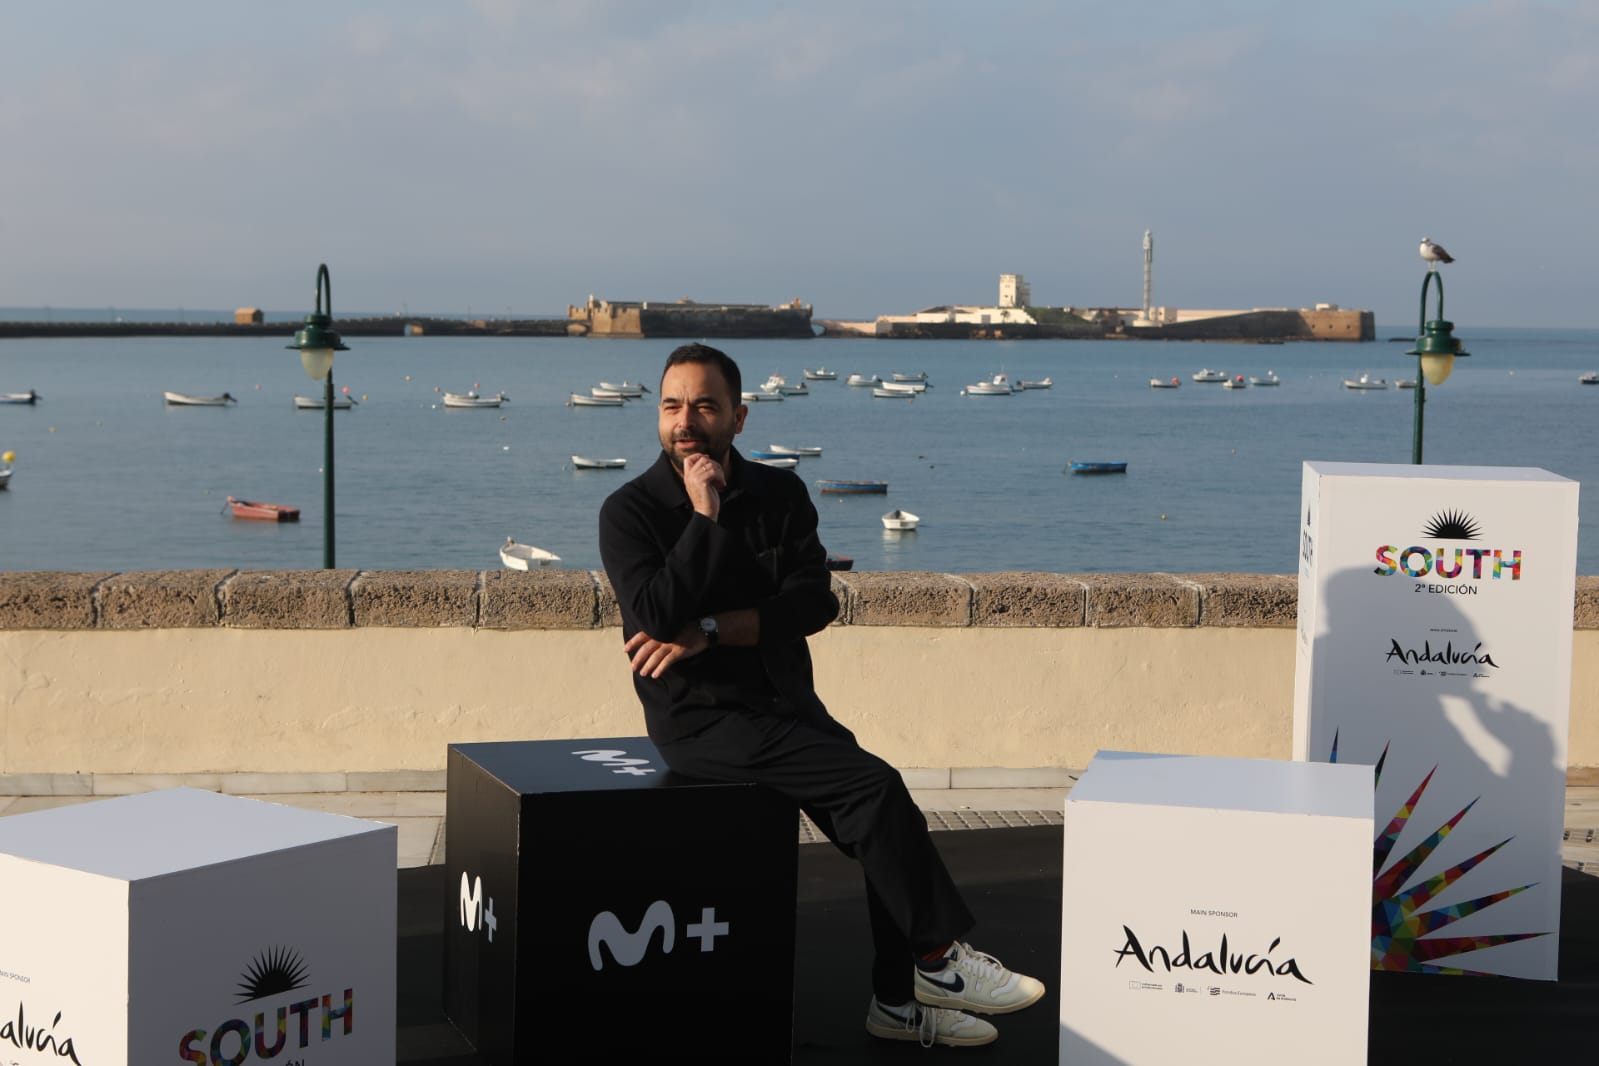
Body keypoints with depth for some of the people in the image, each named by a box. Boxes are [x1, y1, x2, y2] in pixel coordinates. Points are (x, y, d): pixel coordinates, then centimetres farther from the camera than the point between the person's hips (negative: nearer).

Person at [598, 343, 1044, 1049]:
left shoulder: (779, 494, 6)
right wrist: (704, 514, -19)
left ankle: (899, 1002, -1)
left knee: (878, 824, -11)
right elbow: (658, 616, -21)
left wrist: (711, 631, -17)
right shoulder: (630, 511, -5)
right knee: (875, 786, -21)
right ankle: (939, 958, -10)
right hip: (700, 718, -5)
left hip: (784, 701, 5)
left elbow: (815, 603, -6)